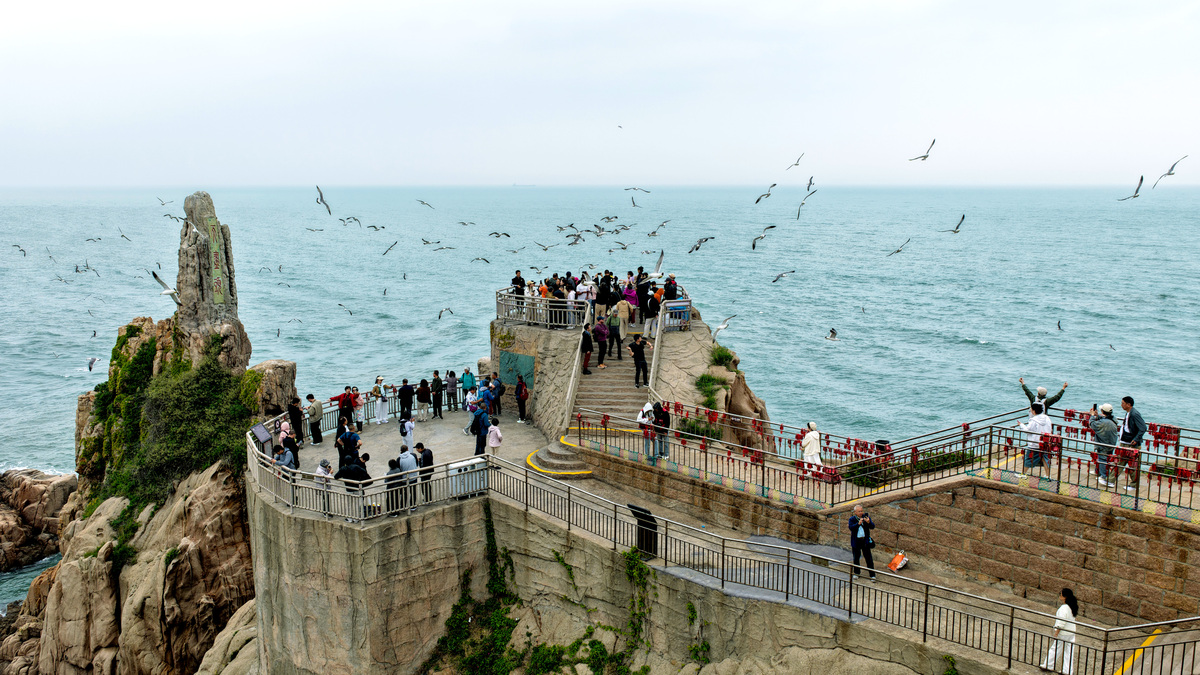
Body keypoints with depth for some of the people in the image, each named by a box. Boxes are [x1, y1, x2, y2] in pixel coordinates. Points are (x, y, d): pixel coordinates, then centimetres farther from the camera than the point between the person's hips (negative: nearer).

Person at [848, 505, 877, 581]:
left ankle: (872, 575, 7)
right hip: (856, 542, 0)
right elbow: (851, 527, -21)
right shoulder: (852, 519, -5)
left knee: (869, 558, 1)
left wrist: (868, 522, -29)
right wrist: (858, 523, -35)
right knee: (856, 558, 13)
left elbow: (872, 527, -8)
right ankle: (857, 573, 30)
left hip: (865, 540, 0)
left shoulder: (866, 517, -2)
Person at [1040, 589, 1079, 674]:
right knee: (1069, 651, 10)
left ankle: (1048, 665, 19)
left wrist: (1056, 634, -17)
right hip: (1072, 632, 8)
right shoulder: (1072, 606, 2)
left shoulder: (1063, 608, -24)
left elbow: (1061, 623, -23)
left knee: (1055, 648, 7)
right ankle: (1067, 670, 15)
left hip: (1063, 633, -8)